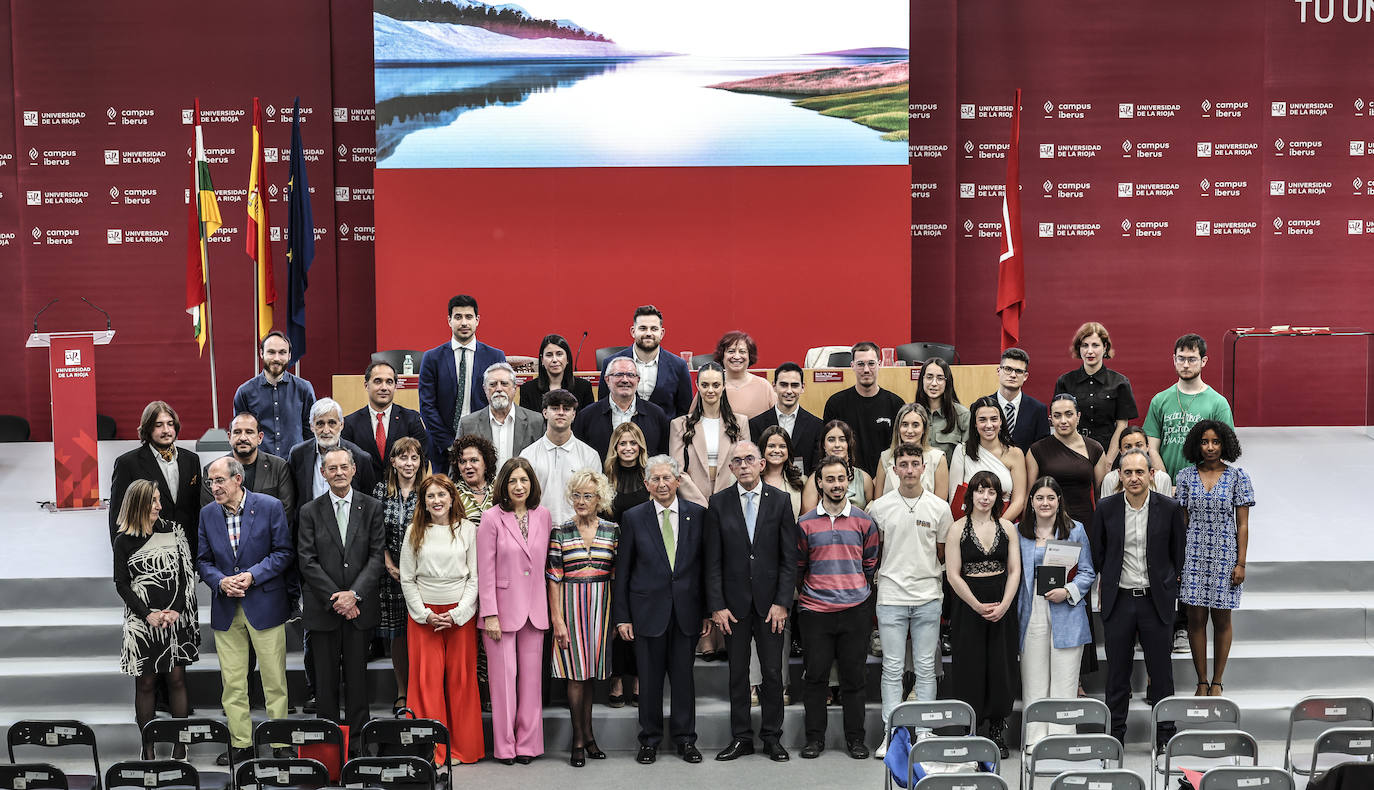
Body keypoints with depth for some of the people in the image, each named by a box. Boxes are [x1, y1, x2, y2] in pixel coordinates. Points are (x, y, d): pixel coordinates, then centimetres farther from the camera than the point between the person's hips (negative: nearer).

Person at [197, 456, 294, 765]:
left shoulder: (270, 506, -7)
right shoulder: (208, 513, 5)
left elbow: (285, 551, -5)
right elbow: (203, 560, 9)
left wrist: (252, 575, -16)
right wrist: (220, 581, -11)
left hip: (264, 604, -3)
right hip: (226, 610, 4)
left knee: (274, 681, 3)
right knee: (232, 683, 7)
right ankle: (240, 743, 19)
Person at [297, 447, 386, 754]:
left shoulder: (371, 507, 3)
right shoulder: (310, 511, 3)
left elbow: (377, 556, -2)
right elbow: (307, 561, -3)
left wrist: (354, 594, -13)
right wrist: (334, 599, -11)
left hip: (360, 607, 0)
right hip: (323, 608, 0)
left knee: (357, 677, 5)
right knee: (325, 679, 5)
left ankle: (358, 739, 13)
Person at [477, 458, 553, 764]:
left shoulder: (542, 515, 5)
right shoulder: (492, 518, -7)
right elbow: (485, 570, -7)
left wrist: (550, 608, 8)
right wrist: (490, 614, -11)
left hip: (534, 609, 4)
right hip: (502, 607, -3)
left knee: (531, 676, 7)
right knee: (503, 676, 1)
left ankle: (528, 742, 16)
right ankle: (505, 745, 11)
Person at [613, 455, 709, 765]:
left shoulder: (697, 514, 2)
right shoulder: (634, 518, 0)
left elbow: (706, 565, 5)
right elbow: (622, 571, 2)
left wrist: (709, 610, 2)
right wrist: (621, 616, -2)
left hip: (686, 609, 1)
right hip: (648, 609, -1)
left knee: (684, 675, 7)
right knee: (649, 678, 6)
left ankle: (686, 739, 20)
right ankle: (649, 740, 20)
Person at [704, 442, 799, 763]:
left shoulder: (780, 501, 0)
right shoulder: (718, 503, 1)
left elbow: (789, 558, -1)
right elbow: (713, 560, 0)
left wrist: (782, 603, -8)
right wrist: (716, 605, -6)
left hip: (770, 602, 0)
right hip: (734, 601, 0)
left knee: (772, 672, 5)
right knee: (738, 673, 8)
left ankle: (772, 737, 17)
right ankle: (741, 737, 18)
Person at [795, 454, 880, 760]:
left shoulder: (864, 522, 6)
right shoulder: (805, 523, 4)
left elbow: (870, 565, 14)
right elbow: (798, 568, 12)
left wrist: (857, 591, 11)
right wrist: (815, 590, 9)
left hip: (854, 610, 0)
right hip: (815, 611, 0)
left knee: (853, 676, 5)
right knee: (816, 675, 3)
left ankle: (855, 737, 15)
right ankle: (815, 737, 13)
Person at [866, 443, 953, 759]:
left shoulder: (939, 507, 3)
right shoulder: (879, 507, 2)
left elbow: (945, 552, 12)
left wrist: (946, 587, 9)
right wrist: (870, 585, 6)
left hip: (928, 597, 1)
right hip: (891, 597, -1)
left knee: (926, 668, 5)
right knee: (892, 668, 1)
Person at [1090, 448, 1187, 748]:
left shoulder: (1169, 508, -4)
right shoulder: (1106, 508, -2)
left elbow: (1178, 554, 7)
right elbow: (1096, 552, 11)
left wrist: (1169, 585, 7)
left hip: (1155, 600, -1)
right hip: (1118, 600, 1)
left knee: (1160, 670, 6)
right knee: (1117, 671, 8)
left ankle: (1166, 734, 19)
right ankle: (1115, 734, 18)